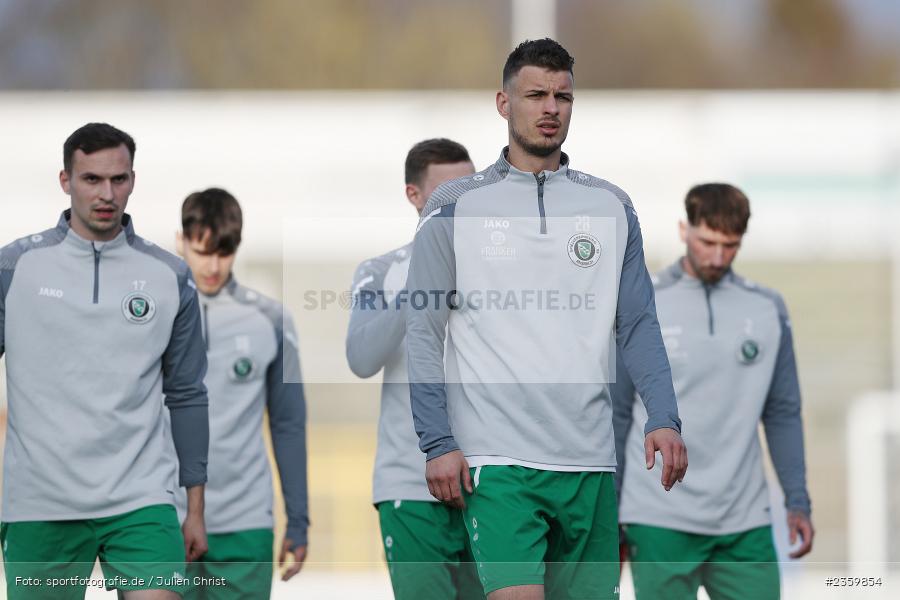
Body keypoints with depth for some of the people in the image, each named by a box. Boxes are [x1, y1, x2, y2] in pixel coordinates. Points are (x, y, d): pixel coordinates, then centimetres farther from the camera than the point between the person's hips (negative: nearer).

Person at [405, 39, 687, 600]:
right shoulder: (454, 207, 4)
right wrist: (437, 442, -6)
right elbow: (423, 333, 3)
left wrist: (664, 418, -3)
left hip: (590, 460, 3)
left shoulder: (612, 207, 12)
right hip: (496, 459, -3)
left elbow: (638, 326, 12)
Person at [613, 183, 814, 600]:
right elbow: (616, 414, 2)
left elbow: (782, 413, 11)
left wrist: (798, 502, 5)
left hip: (745, 521, 3)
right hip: (661, 523, -3)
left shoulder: (768, 311, 7)